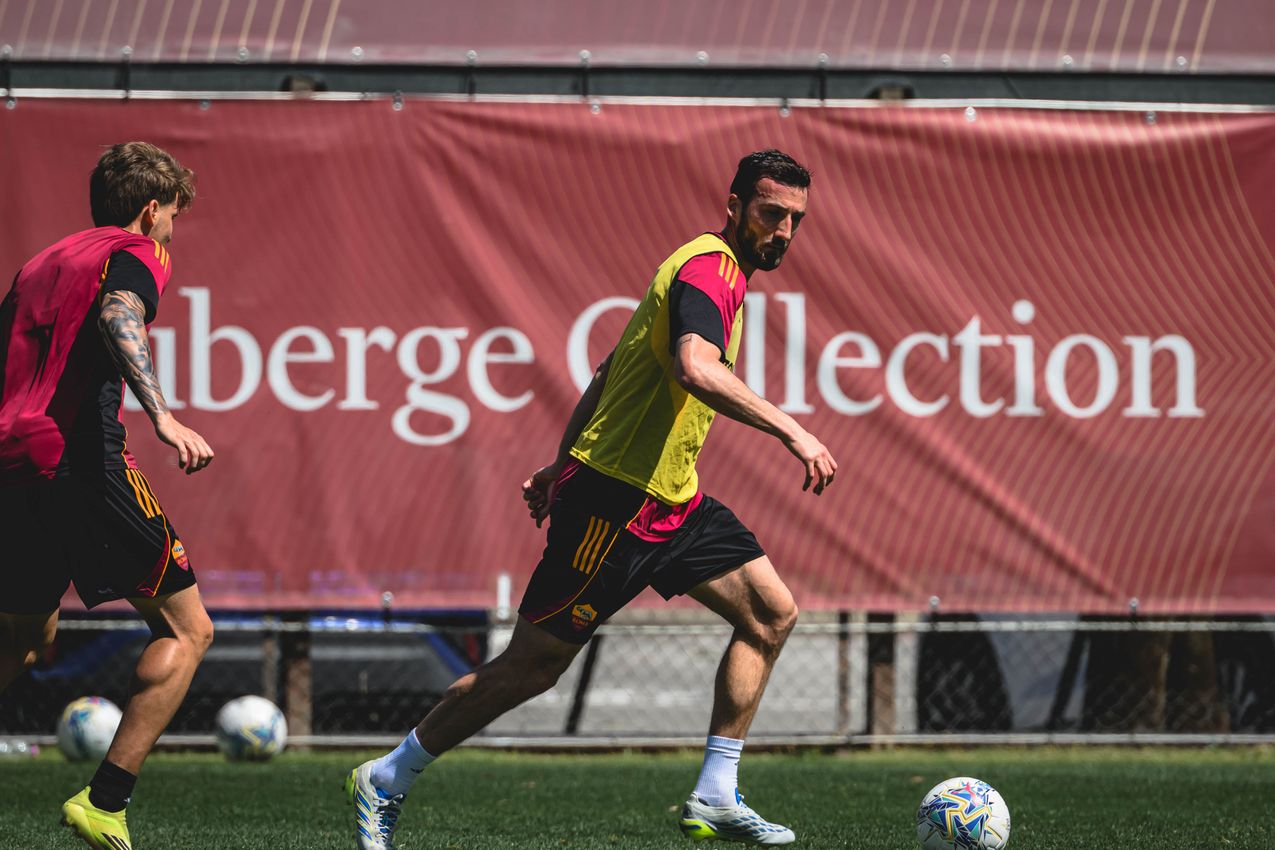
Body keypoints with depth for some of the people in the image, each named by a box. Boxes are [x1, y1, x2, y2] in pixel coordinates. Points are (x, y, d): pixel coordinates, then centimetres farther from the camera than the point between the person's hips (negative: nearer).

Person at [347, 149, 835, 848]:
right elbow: (695, 369, -36)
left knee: (771, 612, -1)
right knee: (533, 665, -2)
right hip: (614, 501, -10)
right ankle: (385, 781, 11)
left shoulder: (722, 272, 16)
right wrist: (792, 431, -39)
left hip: (672, 501, 10)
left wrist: (564, 463, 26)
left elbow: (610, 371, 24)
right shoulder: (709, 267, -16)